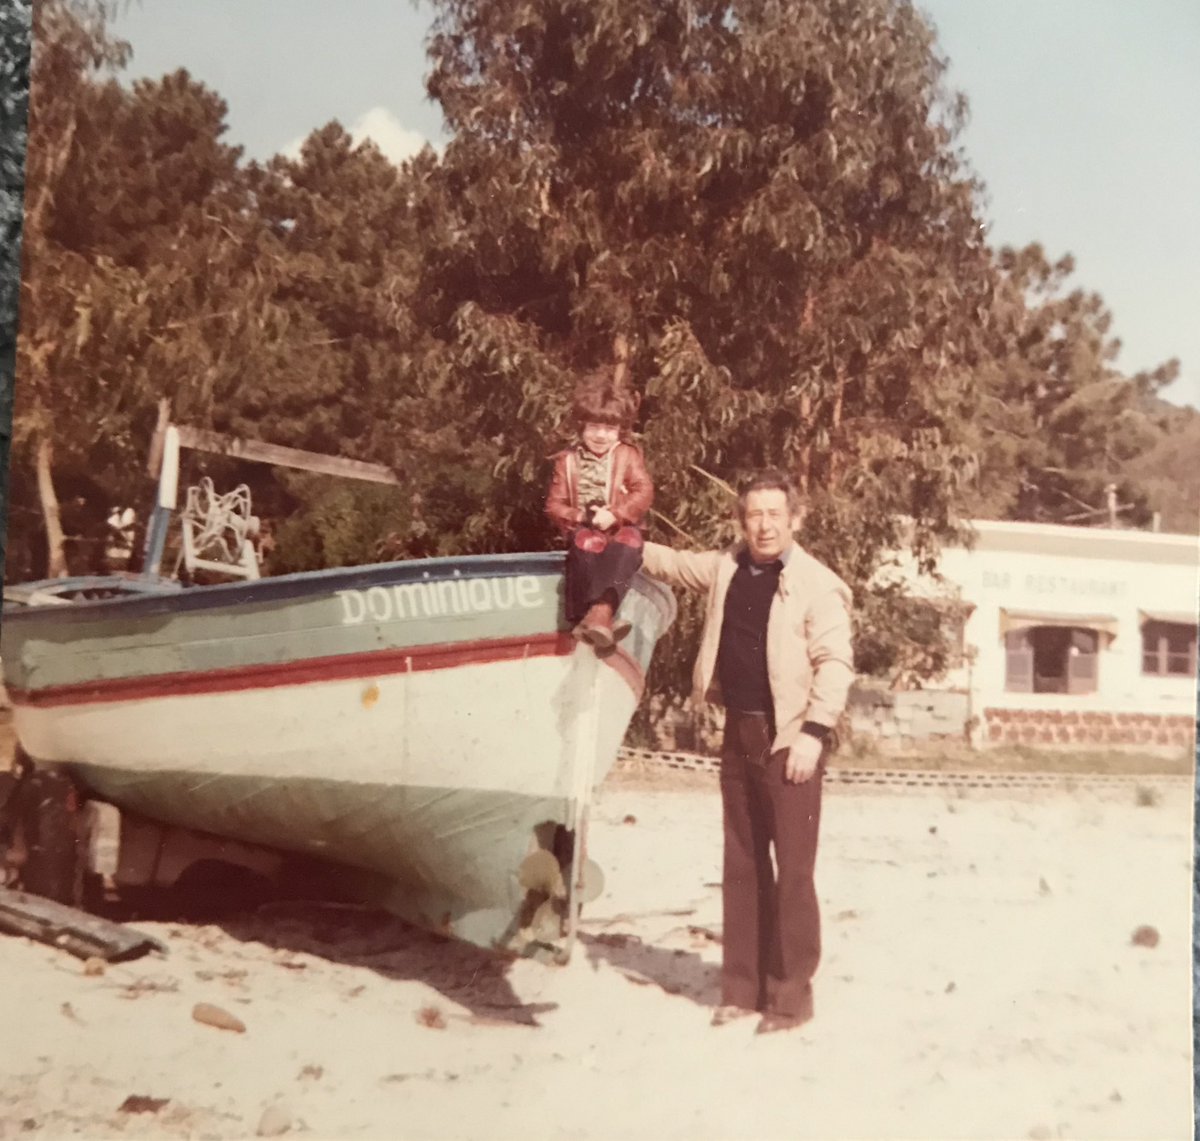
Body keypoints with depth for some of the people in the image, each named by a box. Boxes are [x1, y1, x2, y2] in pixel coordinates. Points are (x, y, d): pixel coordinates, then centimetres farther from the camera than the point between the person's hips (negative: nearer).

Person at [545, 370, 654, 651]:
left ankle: (602, 610, -52)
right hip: (584, 530, 0)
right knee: (587, 545, -37)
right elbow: (554, 505, 5)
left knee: (629, 542, -36)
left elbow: (644, 492, -5)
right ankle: (583, 617, -46)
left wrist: (614, 514, -20)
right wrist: (580, 517, -15)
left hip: (620, 528, 0)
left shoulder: (628, 455, 7)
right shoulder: (567, 461, 7)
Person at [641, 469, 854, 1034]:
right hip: (739, 735, 7)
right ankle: (741, 987, 22)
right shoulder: (726, 568, 10)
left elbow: (835, 664, -14)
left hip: (788, 741, -7)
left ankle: (790, 995, 8)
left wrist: (813, 732, -20)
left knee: (792, 872, -3)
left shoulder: (818, 584, -10)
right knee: (742, 867, 12)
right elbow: (676, 564, 28)